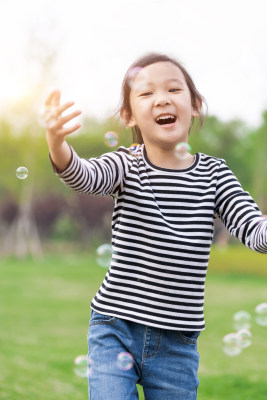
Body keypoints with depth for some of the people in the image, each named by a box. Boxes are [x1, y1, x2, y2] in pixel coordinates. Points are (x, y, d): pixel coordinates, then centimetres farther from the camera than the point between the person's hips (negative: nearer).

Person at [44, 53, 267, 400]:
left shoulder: (214, 173, 2)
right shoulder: (127, 165, -4)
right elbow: (84, 176, -25)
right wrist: (57, 142, -47)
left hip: (177, 344, 2)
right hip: (115, 331, -2)